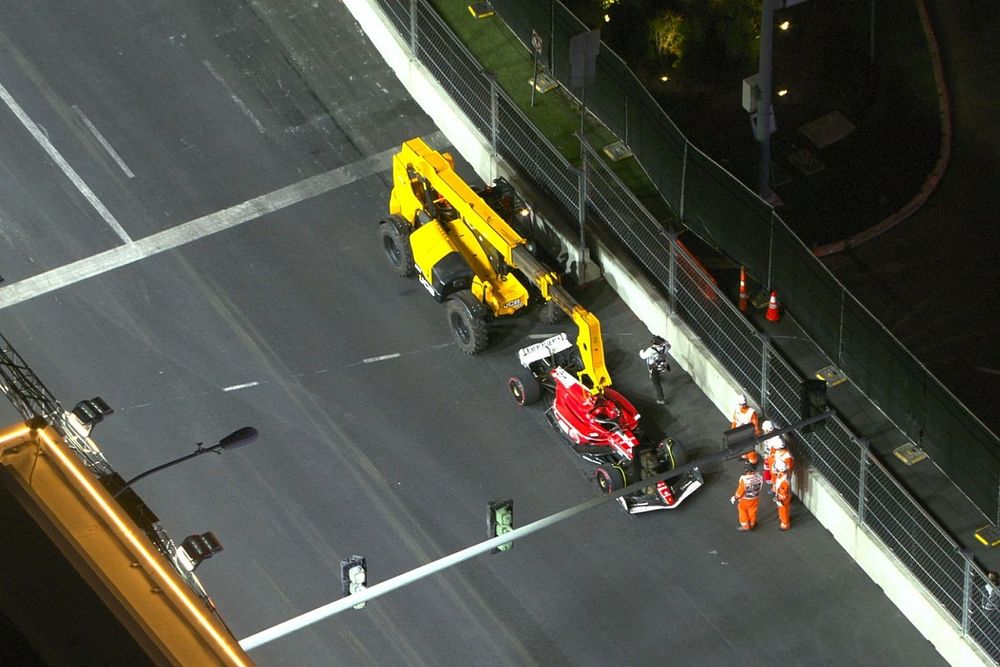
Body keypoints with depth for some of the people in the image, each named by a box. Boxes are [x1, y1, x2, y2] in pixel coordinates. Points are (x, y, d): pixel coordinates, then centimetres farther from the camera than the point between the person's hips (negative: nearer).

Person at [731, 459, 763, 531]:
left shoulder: (744, 480, -38)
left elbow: (740, 491, -23)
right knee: (752, 511, 27)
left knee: (743, 511, 24)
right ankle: (752, 524, 48)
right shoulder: (759, 476, -25)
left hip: (745, 500, -4)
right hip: (755, 498, 4)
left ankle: (745, 526, 40)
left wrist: (735, 498, -4)